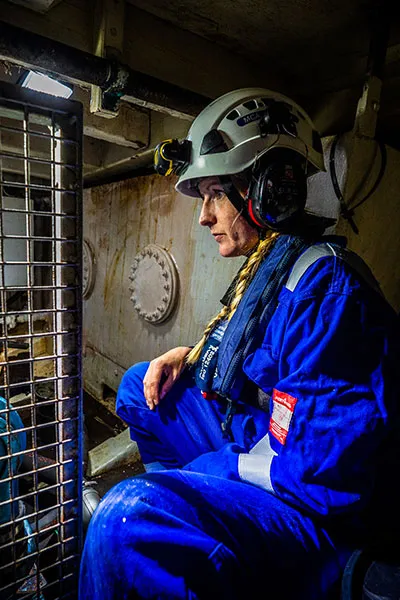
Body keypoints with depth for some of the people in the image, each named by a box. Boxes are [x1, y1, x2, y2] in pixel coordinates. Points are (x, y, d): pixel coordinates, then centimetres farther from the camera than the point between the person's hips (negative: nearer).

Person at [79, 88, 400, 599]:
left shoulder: (323, 285, -26)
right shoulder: (270, 262, 4)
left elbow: (315, 468, -28)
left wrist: (209, 466, -13)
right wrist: (192, 355, 1)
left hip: (319, 509, -9)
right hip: (254, 438, 9)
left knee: (129, 517, -32)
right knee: (140, 384, 11)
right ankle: (191, 494, 21)